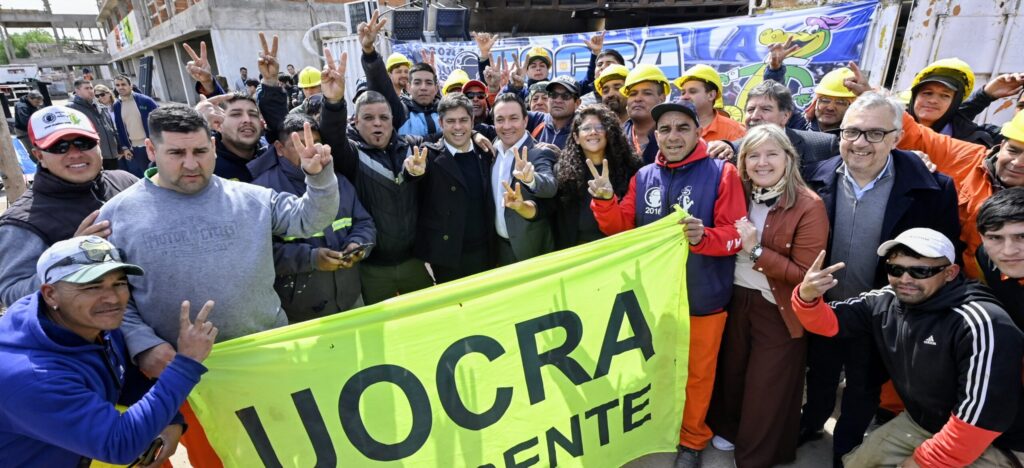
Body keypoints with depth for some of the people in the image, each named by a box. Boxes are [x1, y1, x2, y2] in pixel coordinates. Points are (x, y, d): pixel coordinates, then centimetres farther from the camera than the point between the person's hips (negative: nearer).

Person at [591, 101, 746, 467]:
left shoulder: (722, 173, -8)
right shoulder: (644, 177, 3)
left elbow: (736, 234, -13)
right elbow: (622, 229, 2)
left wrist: (704, 236, -33)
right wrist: (605, 202, -16)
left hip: (702, 296, -3)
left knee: (697, 372, 15)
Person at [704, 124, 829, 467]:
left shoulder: (809, 206, -17)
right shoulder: (739, 194, -2)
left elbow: (804, 274, -20)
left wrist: (756, 250, -25)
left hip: (778, 310, -4)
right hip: (736, 299, 5)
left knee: (767, 389, 13)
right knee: (732, 372, 22)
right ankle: (729, 428, 48)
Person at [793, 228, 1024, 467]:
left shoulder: (979, 323, -26)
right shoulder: (883, 302, -7)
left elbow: (982, 416, -25)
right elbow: (826, 322, -3)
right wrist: (807, 297, -27)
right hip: (917, 423, 6)